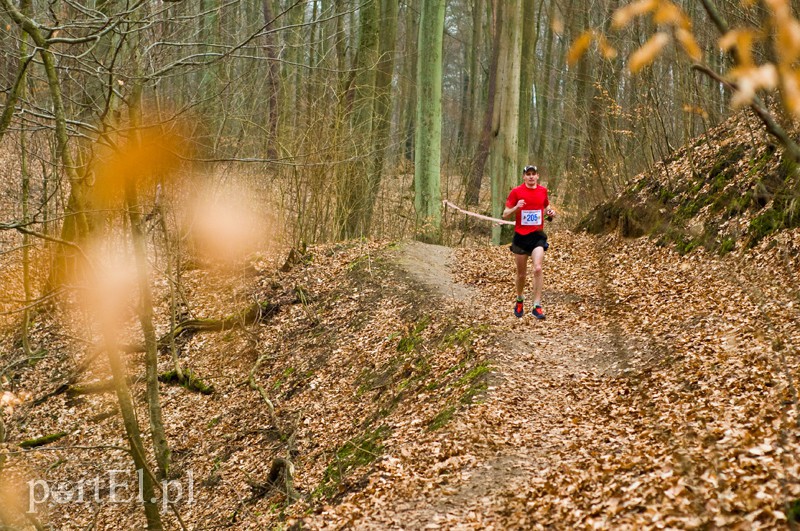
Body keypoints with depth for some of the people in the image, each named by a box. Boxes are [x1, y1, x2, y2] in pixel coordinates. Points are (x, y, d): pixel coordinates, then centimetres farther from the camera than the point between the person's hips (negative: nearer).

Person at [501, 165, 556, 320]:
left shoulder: (543, 191, 5)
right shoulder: (516, 192, -4)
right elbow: (505, 214, -4)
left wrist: (550, 212, 1)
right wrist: (516, 207, -22)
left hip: (537, 235, 1)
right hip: (521, 236, -1)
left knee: (538, 269, -17)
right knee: (521, 273, 9)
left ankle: (537, 306, -14)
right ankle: (519, 300, 35)